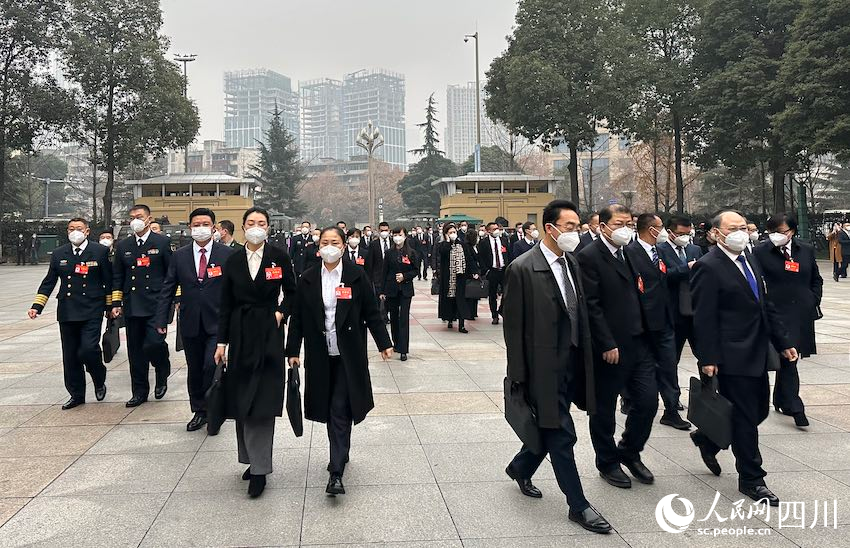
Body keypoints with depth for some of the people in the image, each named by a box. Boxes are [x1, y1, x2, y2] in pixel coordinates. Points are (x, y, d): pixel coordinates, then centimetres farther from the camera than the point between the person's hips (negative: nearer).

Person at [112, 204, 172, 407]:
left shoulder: (162, 242, 1)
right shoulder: (123, 246, 12)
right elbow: (117, 277, 14)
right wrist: (116, 303, 8)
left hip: (156, 305, -4)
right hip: (132, 306, 4)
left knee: (153, 343, -17)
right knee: (135, 351, 8)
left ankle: (162, 374, 14)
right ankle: (139, 391, 20)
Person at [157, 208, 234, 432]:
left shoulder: (228, 254, -2)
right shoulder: (179, 256, 5)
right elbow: (167, 290, 7)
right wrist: (161, 319, 2)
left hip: (218, 323, -3)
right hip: (190, 324, 3)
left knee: (212, 365, -14)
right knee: (194, 369, 12)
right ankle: (199, 411, 27)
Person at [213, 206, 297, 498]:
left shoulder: (279, 256, -2)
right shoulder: (233, 261, 5)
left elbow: (291, 292, 9)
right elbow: (225, 304, 6)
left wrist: (281, 311, -8)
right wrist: (222, 341, 4)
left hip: (268, 332, -3)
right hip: (240, 333, 3)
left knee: (263, 399, -6)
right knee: (243, 399, 7)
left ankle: (259, 468, -1)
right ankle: (255, 458, 23)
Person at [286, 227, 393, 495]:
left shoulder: (357, 275, -4)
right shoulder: (308, 279, 2)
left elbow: (371, 313, -1)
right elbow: (298, 318, 5)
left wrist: (384, 343, -1)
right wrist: (293, 351, 4)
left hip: (348, 354, -3)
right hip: (320, 354, 3)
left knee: (340, 410, -6)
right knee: (329, 409, 11)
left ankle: (336, 473, -4)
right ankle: (340, 453, 32)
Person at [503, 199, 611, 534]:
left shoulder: (571, 263, 7)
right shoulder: (522, 269, -15)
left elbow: (580, 314, 12)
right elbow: (514, 327, -13)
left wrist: (584, 361, 9)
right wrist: (518, 377, -11)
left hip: (571, 365, 7)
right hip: (544, 367, -7)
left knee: (549, 428, 20)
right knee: (562, 435, 2)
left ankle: (520, 469, 45)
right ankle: (578, 505, 17)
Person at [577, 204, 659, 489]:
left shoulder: (630, 252, 12)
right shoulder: (589, 257, -12)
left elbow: (637, 295, 17)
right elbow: (591, 305, -17)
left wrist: (645, 334, 10)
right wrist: (607, 345, -18)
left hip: (639, 343, 7)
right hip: (610, 348, -7)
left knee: (648, 401, 7)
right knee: (604, 409, 8)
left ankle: (629, 452, 30)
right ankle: (607, 462, 27)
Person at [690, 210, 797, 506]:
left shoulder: (750, 260, 12)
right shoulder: (709, 267, -14)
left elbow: (765, 305, 16)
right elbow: (704, 317, -17)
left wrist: (783, 342, 13)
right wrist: (708, 359, -19)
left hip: (757, 353, 9)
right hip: (733, 356, -9)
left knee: (758, 410, 17)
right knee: (745, 418, 1)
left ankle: (708, 439, 37)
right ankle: (751, 479, 17)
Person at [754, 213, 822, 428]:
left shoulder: (806, 250, 7)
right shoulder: (761, 252, -6)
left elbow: (816, 279, 18)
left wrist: (813, 302, 7)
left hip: (802, 314, 4)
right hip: (776, 312, -4)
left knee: (787, 360, 14)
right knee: (787, 360, -8)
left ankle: (780, 400, 29)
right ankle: (795, 408, -4)